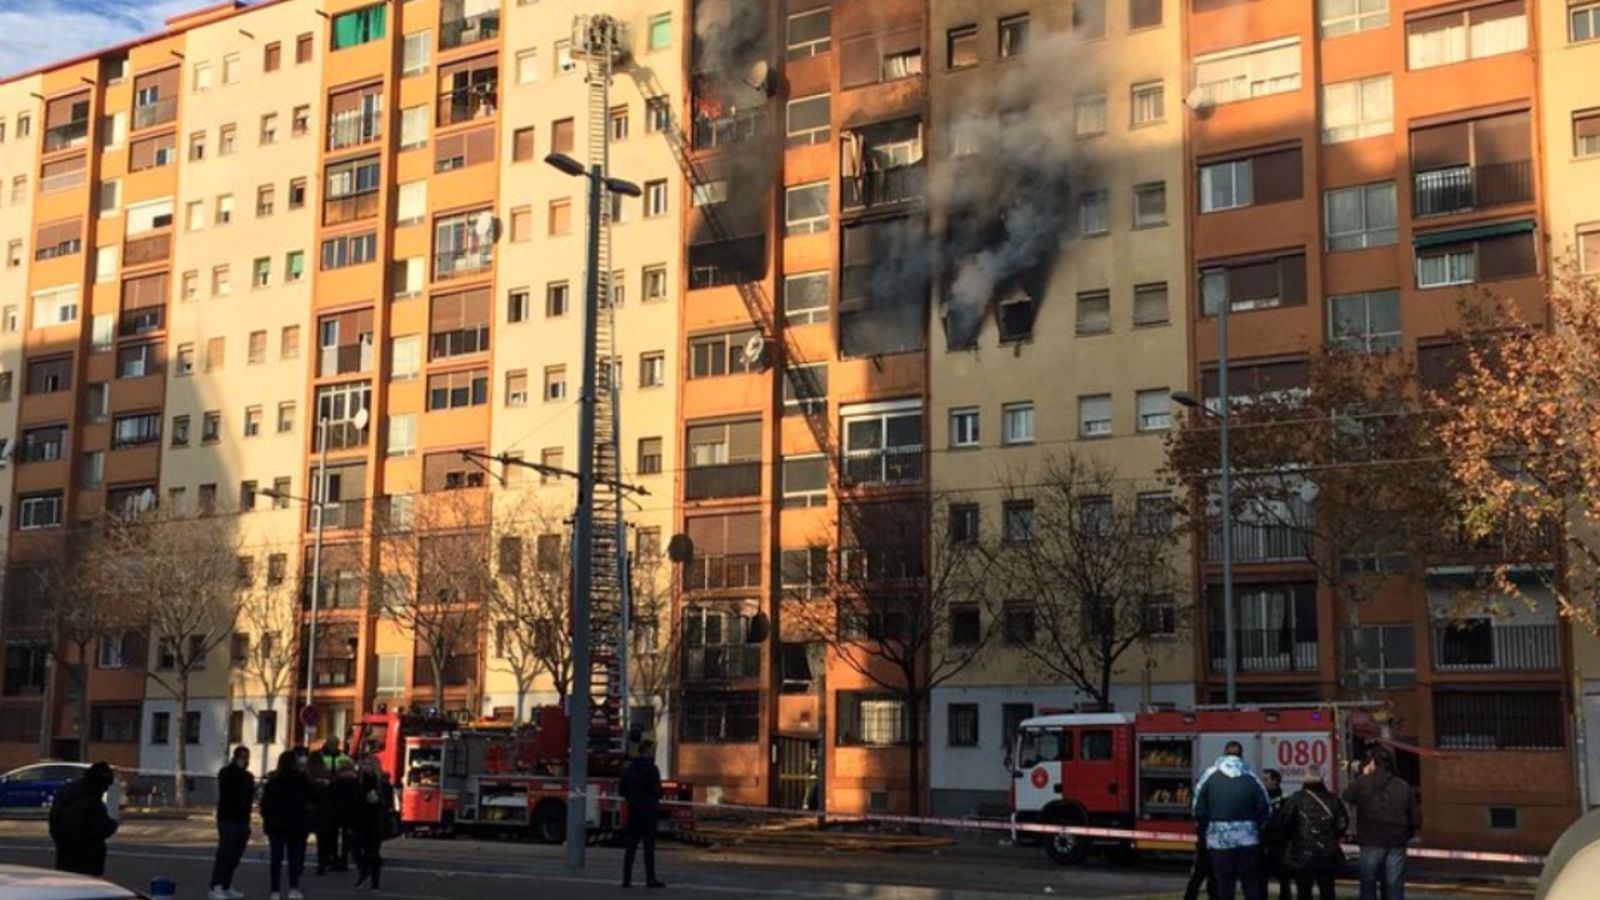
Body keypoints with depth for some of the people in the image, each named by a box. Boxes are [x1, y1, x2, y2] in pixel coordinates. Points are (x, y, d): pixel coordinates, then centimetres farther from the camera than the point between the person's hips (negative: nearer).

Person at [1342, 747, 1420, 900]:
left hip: (1371, 842, -2)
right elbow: (1416, 817, 3)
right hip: (1396, 843, 2)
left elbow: (1347, 796, 12)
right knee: (1394, 887, 6)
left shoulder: (1363, 783, -8)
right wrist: (1406, 834, 20)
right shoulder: (1403, 786, 2)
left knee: (1368, 886, 9)